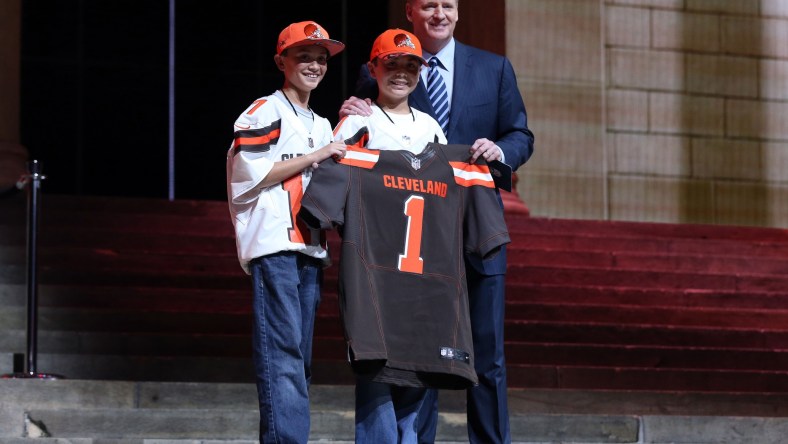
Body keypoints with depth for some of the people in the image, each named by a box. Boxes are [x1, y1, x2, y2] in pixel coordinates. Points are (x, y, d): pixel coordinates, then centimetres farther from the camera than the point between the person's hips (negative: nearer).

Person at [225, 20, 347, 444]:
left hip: (310, 248, 8)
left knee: (299, 357, 6)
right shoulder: (264, 112, -1)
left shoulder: (323, 125, 24)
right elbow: (250, 174, -11)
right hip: (274, 246, -8)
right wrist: (314, 157, -10)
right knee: (283, 350, -16)